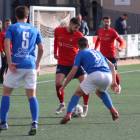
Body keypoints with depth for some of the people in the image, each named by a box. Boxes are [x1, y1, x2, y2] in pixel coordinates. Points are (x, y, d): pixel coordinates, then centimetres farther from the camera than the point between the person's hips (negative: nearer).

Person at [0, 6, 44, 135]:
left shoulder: (12, 28, 5)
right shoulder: (34, 30, 14)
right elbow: (41, 48, 10)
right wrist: (37, 63, 21)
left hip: (16, 65, -2)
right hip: (31, 65, 2)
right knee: (32, 95, 3)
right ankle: (34, 123, -13)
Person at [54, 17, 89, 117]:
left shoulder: (78, 35, -8)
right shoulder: (58, 31, -3)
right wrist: (55, 52, 21)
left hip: (75, 63, -1)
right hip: (62, 63, 1)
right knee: (58, 83, -16)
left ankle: (85, 107, 9)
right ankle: (62, 104, 8)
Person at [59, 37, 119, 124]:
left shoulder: (80, 54, 18)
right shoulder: (97, 52, 34)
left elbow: (73, 73, 12)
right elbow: (111, 65, 29)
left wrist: (64, 86, 21)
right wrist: (114, 81, 26)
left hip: (95, 75, -5)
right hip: (108, 76, 5)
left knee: (78, 93, 12)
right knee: (100, 92, 34)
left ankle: (68, 114, -6)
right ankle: (113, 111, 21)